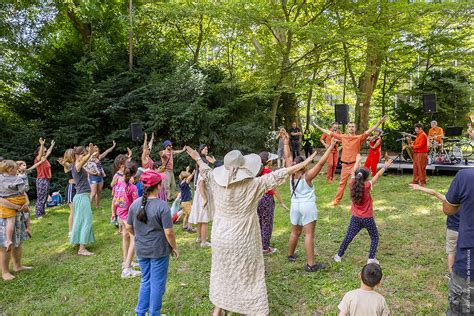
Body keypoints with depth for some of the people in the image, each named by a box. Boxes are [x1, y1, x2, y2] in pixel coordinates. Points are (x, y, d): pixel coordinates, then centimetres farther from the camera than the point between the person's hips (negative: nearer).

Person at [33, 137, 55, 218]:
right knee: (40, 198, -6)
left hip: (47, 180, 8)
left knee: (45, 197, 13)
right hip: (41, 180, -8)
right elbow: (40, 154, -30)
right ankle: (38, 214, -1)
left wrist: (52, 145, 36)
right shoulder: (38, 159, -10)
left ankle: (42, 212, 23)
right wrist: (42, 145, -43)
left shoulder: (45, 159, 11)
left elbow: (48, 152, 28)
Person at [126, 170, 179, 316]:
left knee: (145, 280, 23)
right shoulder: (162, 206, -21)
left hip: (141, 250, 5)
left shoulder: (135, 204, -5)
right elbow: (168, 232, -19)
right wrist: (174, 248, -4)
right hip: (159, 250, -5)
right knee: (157, 283, 12)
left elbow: (128, 227, 5)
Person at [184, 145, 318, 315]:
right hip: (243, 242, -4)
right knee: (249, 277, 10)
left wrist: (197, 158, 29)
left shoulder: (218, 184, -9)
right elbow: (277, 175, -16)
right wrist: (304, 164, -9)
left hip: (221, 239, 4)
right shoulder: (253, 185, -20)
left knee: (222, 273, 22)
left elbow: (206, 171, 10)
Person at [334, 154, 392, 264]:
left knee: (348, 237, 14)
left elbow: (353, 172, 8)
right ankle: (371, 258, 10)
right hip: (367, 218, -3)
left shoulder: (352, 185, -10)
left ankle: (339, 256, 19)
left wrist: (357, 161, 22)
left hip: (355, 217, 3)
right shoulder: (367, 186, -18)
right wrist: (385, 167, 8)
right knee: (374, 237, 16)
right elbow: (377, 175, -5)